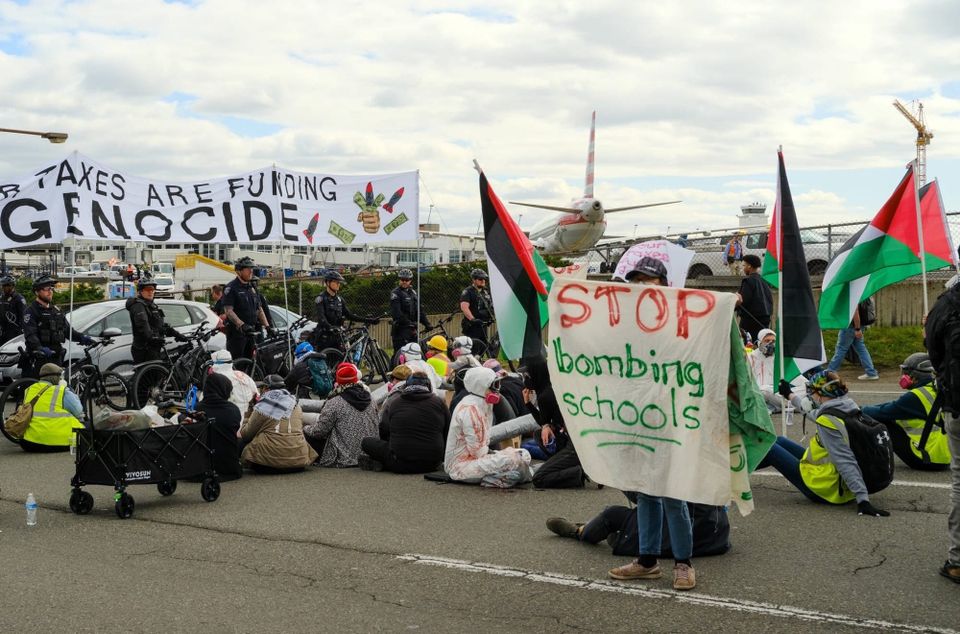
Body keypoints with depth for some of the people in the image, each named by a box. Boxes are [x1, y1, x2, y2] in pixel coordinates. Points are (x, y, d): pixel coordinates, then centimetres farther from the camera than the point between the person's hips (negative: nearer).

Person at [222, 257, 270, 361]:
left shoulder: (252, 288, 17)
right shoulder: (231, 288, -7)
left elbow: (259, 309, 19)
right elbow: (228, 311, -17)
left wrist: (267, 326, 6)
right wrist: (242, 324, -29)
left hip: (251, 332, 7)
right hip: (236, 331, -7)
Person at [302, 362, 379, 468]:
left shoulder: (335, 403, -15)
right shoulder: (370, 399, 4)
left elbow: (319, 430, -11)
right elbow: (376, 427, 12)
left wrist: (306, 428, 11)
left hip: (343, 459, -7)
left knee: (307, 434, 6)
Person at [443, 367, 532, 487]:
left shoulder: (483, 405, 11)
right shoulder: (470, 409, -20)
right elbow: (477, 451, -21)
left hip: (476, 458, 11)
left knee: (524, 455, 6)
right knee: (511, 459, -29)